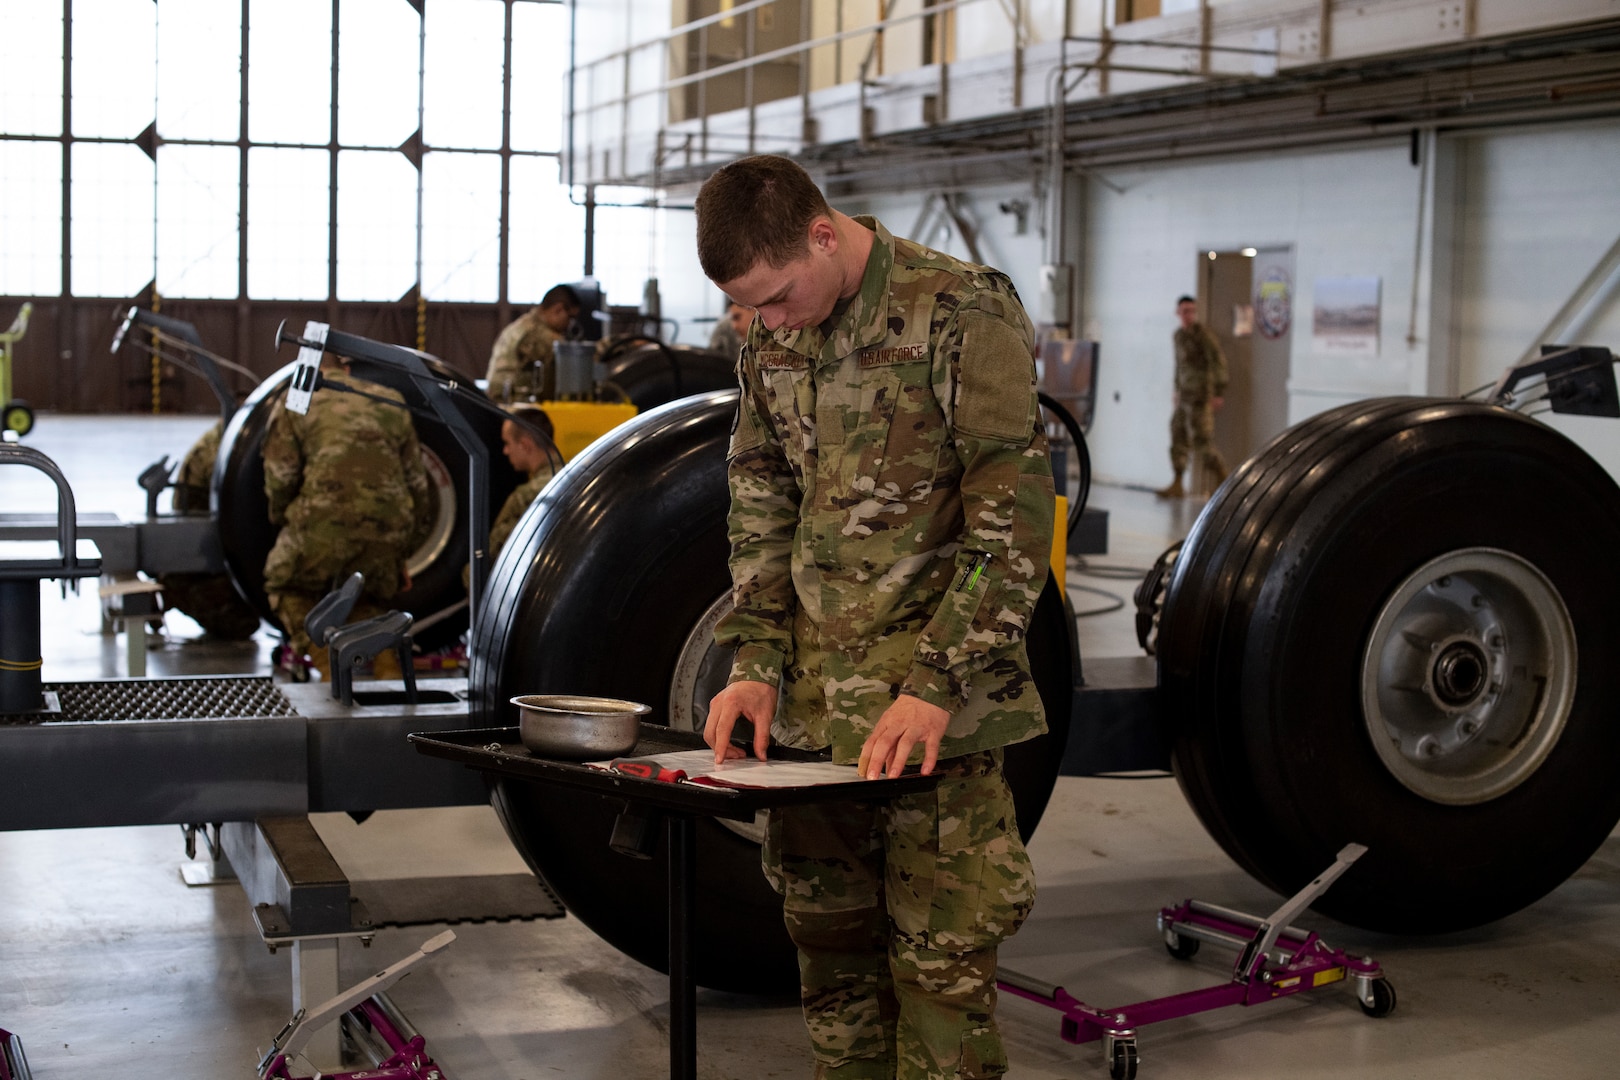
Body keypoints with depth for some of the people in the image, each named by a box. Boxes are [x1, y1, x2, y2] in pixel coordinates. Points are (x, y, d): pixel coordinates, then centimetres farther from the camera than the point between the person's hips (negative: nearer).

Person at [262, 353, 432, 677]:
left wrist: (282, 522, 22)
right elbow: (416, 483, 23)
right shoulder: (389, 402, 24)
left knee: (290, 588, 24)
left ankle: (330, 672, 7)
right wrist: (401, 555, 30)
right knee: (368, 601, 29)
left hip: (325, 521, -3)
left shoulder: (293, 401, 15)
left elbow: (281, 474, 3)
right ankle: (388, 671, 7)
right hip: (388, 527, 4)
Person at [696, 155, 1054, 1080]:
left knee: (940, 952, -3)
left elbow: (1014, 520, -15)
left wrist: (935, 689, -19)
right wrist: (756, 662, 4)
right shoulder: (770, 343, 8)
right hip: (814, 693, 6)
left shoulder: (963, 315, -12)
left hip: (935, 699, -6)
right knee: (829, 932, 13)